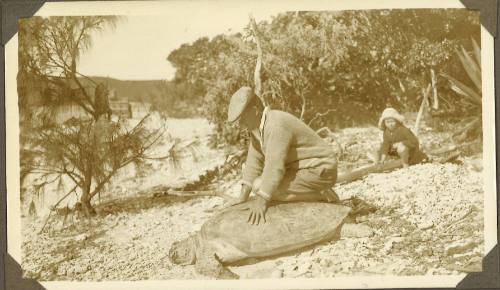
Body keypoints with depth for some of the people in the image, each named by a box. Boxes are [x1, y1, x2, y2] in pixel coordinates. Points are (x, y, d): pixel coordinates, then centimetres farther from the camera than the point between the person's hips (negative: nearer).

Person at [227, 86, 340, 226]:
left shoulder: (276, 125, -25)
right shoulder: (256, 125, 4)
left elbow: (274, 166, -30)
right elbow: (254, 161, 3)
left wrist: (261, 202, -30)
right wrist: (242, 198, -3)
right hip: (301, 168, 10)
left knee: (261, 186, -19)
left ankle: (321, 197, -9)